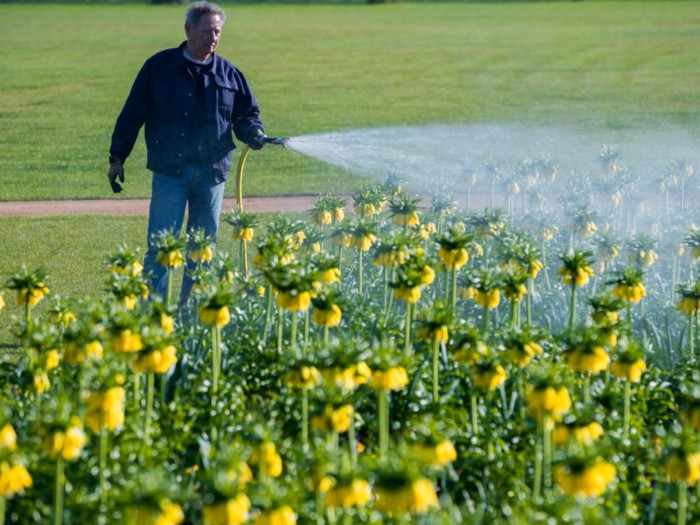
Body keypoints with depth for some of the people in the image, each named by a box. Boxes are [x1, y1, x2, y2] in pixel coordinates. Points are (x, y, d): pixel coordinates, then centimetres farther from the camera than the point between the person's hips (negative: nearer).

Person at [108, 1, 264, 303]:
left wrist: (253, 133, -4)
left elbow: (247, 114, 19)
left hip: (212, 174, 3)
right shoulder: (159, 67, 3)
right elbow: (133, 113, 6)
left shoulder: (229, 74, 9)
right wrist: (118, 157, 3)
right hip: (170, 171, -3)